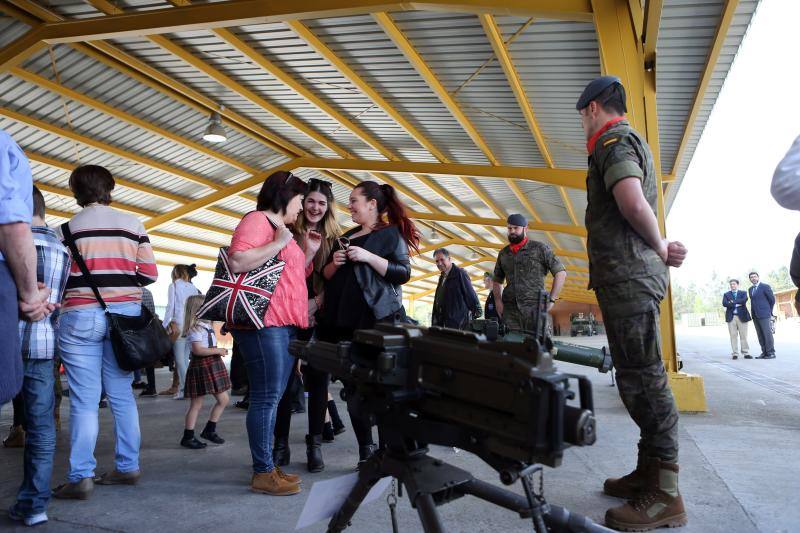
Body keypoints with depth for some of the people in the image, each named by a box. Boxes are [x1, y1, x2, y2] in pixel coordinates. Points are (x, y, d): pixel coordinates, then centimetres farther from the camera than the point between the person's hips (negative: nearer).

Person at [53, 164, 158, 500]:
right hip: (125, 314, 3)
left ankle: (81, 477, 1)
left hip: (80, 317, -3)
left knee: (84, 399, 0)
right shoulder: (133, 224, 5)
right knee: (122, 394, 9)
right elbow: (150, 274, 2)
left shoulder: (68, 229, -1)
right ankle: (127, 467, 15)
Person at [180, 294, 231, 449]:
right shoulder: (195, 328, -15)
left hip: (213, 365, 9)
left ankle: (209, 430, 21)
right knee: (197, 404, -1)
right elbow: (197, 350, -23)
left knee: (223, 399, 10)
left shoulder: (206, 324, 13)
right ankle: (188, 437, 10)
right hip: (200, 366, -9)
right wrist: (218, 351, -18)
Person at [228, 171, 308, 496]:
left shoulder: (282, 228, 25)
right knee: (266, 397, -8)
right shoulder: (258, 220, -5)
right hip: (264, 323, -10)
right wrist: (279, 244, -17)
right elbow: (237, 262, -21)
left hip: (285, 326, 10)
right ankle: (262, 473, -1)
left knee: (273, 398, 11)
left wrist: (310, 251, 24)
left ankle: (269, 466, 19)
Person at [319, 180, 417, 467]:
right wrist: (334, 263, 1)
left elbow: (404, 273, -9)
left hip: (377, 321, -7)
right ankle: (366, 450, 14)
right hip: (343, 322, 7)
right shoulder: (347, 237, 21)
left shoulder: (390, 234, 2)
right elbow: (326, 276, 23)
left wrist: (367, 257, -17)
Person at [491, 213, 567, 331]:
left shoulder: (540, 248, 5)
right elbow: (497, 281, 28)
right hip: (510, 309, 3)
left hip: (535, 308, -3)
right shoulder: (503, 253, 17)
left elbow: (561, 273, 3)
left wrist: (551, 300, -4)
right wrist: (498, 301, 11)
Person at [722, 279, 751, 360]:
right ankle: (735, 353, 2)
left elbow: (744, 300, -10)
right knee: (733, 336, -1)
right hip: (731, 317, 1)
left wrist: (733, 302, -10)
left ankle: (746, 353, 3)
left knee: (743, 335, 0)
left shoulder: (743, 293, 12)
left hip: (742, 316, -1)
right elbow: (724, 303, -4)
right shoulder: (726, 294, 14)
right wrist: (737, 304, -11)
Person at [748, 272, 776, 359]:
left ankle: (771, 353, -2)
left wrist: (769, 311, 5)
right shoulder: (751, 289, 16)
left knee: (767, 334, -6)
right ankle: (764, 352, 9)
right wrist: (753, 313, 13)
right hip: (755, 315, 6)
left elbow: (772, 299, -2)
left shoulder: (765, 287, -4)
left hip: (764, 315, -6)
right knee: (760, 335, 6)